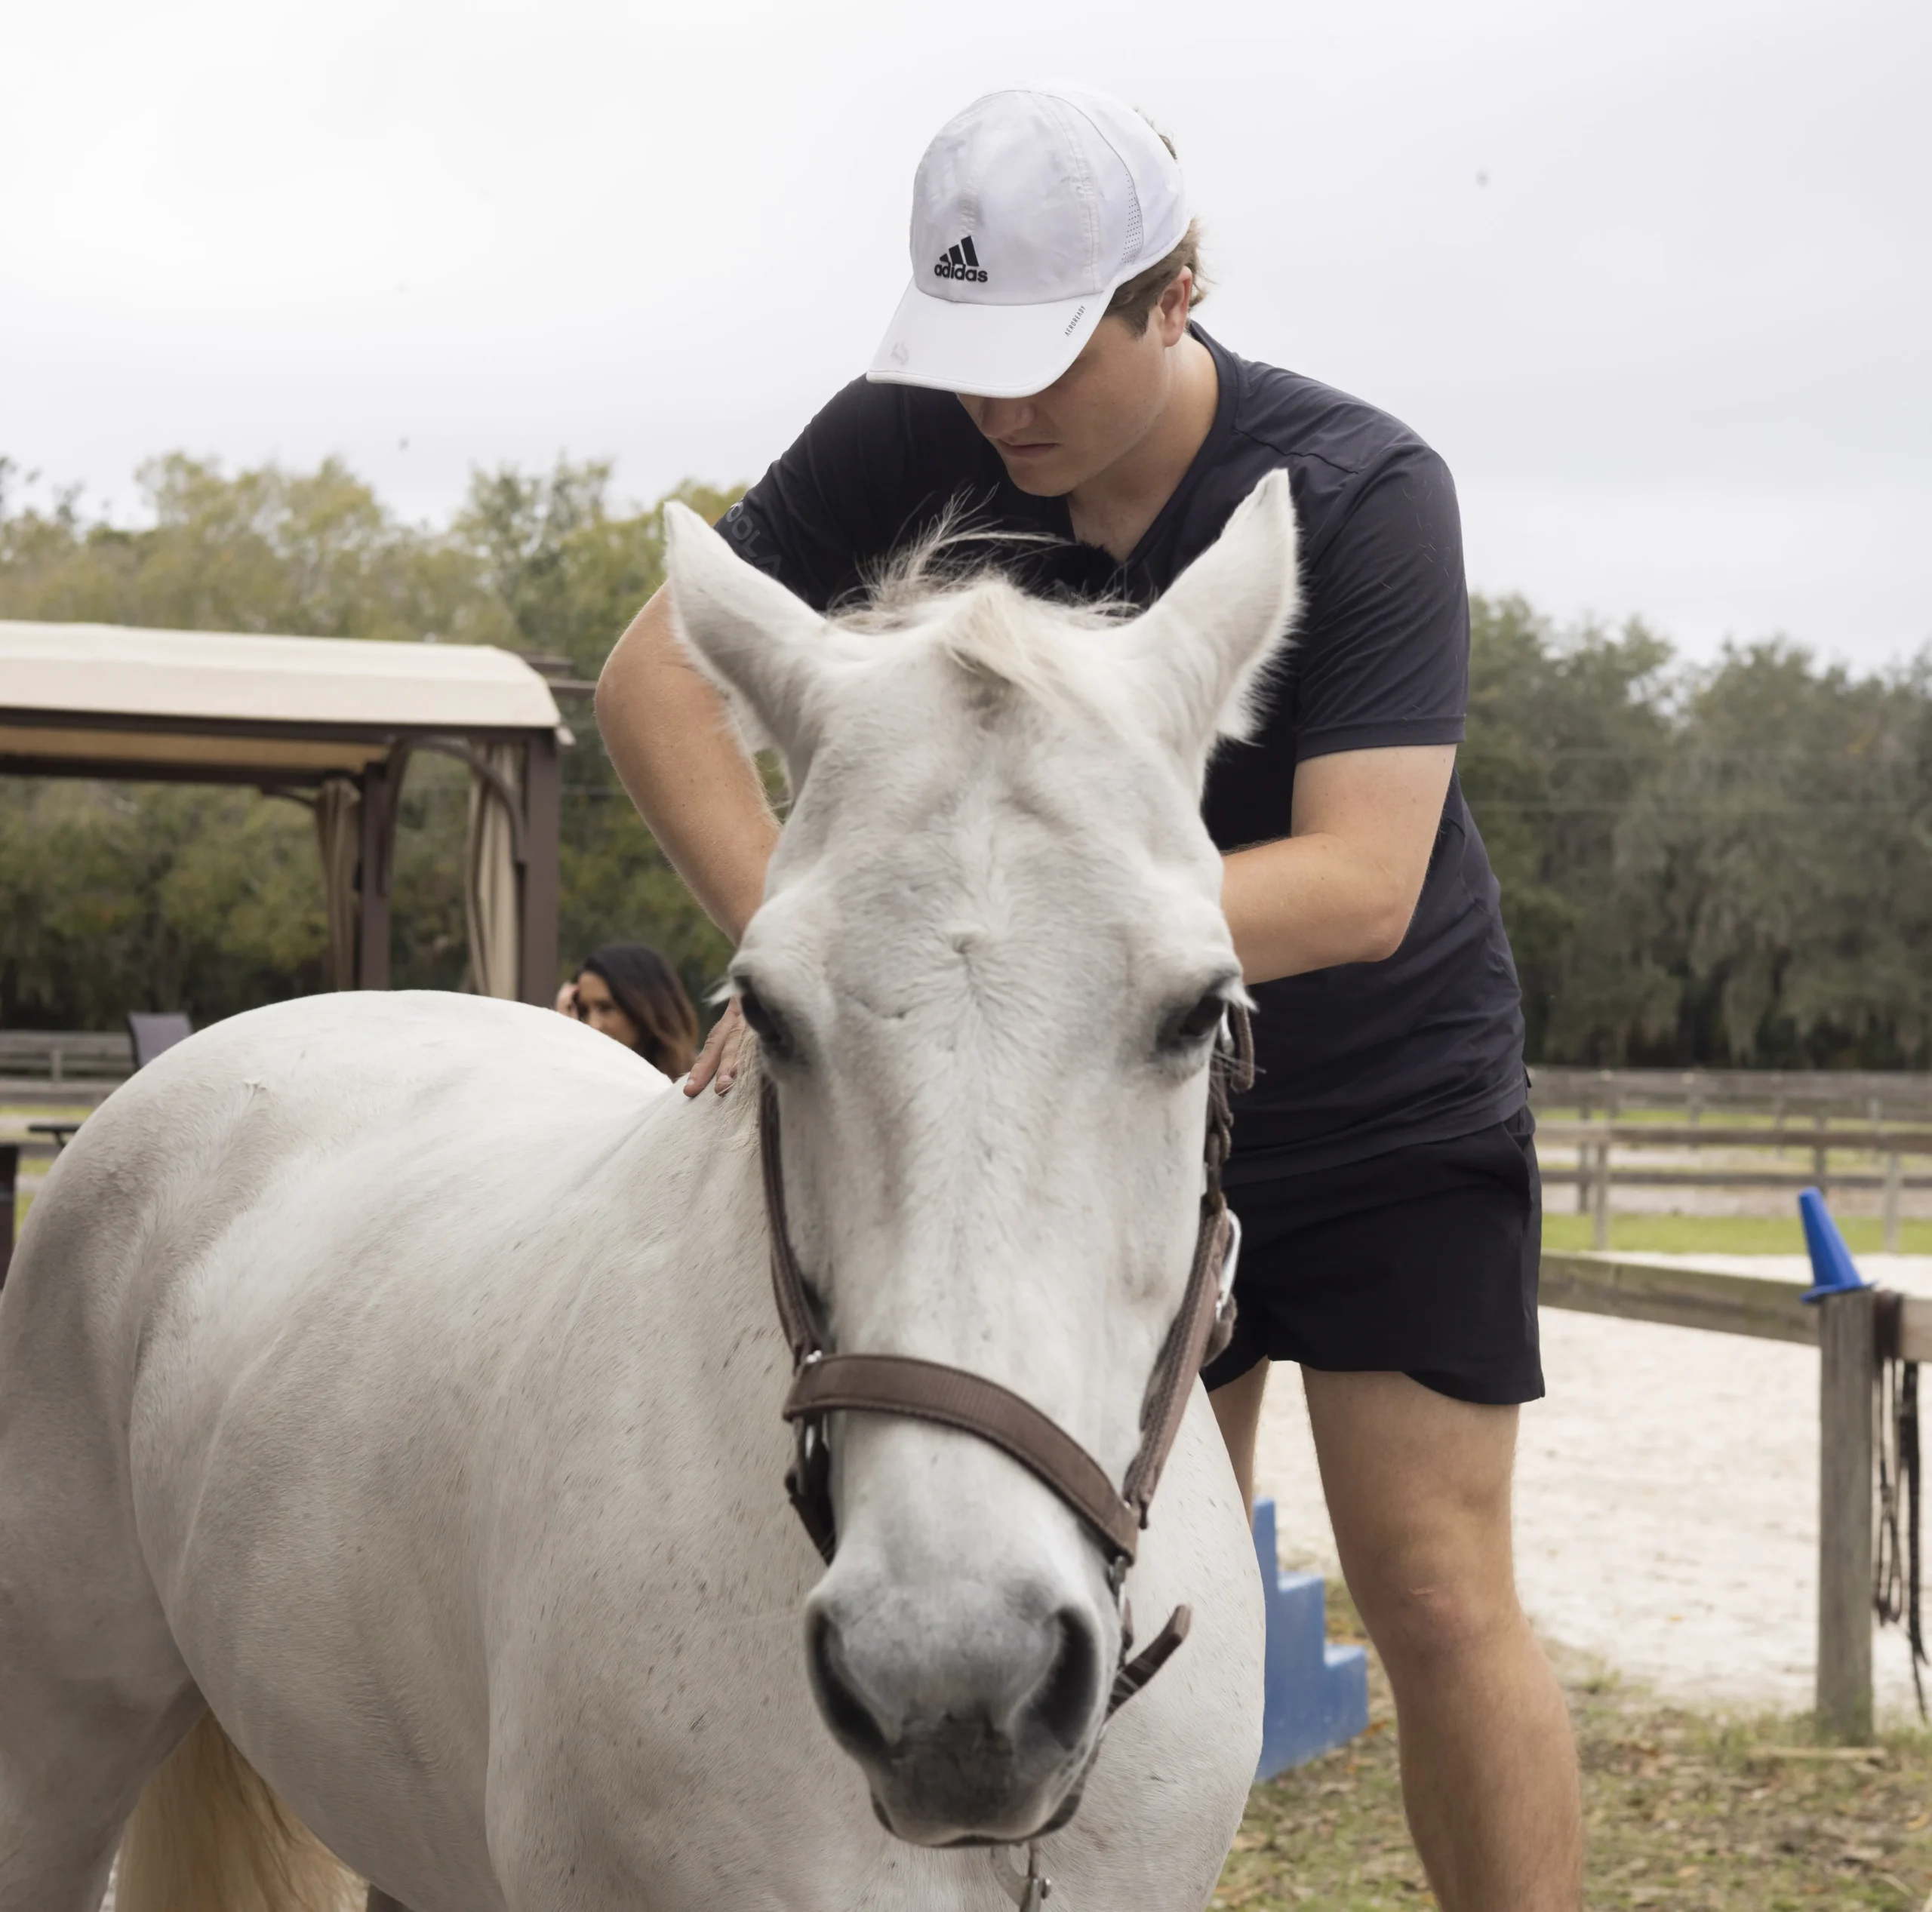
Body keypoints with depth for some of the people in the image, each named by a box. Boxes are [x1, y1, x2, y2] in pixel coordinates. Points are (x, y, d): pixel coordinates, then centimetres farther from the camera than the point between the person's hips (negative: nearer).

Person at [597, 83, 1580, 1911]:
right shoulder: (912, 446, -14)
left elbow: (1359, 882, -34)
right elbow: (654, 674, -16)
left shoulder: (1364, 493, -24)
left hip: (1390, 1116, -3)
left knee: (1434, 1591, -5)